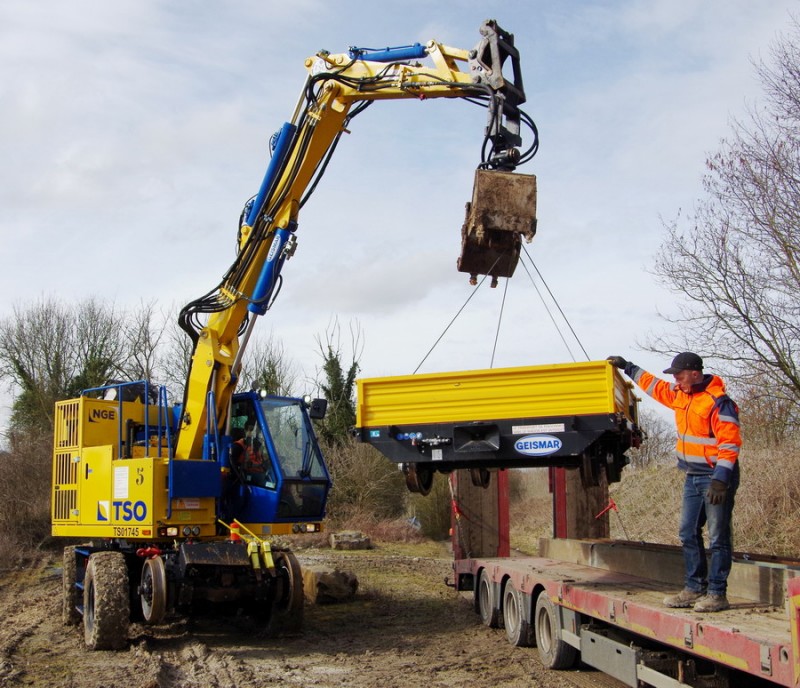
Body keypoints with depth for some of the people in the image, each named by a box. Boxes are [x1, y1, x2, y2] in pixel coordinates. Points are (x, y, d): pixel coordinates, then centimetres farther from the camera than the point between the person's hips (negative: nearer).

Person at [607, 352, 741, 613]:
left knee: (718, 537, -4)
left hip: (716, 476, -9)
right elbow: (654, 385, 27)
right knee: (688, 534, 10)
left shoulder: (718, 402, -17)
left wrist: (720, 479, -24)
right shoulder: (679, 395, 9)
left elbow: (730, 443, -20)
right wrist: (627, 367, 30)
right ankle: (694, 588, 16)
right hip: (693, 476, 9)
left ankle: (717, 593, 0)